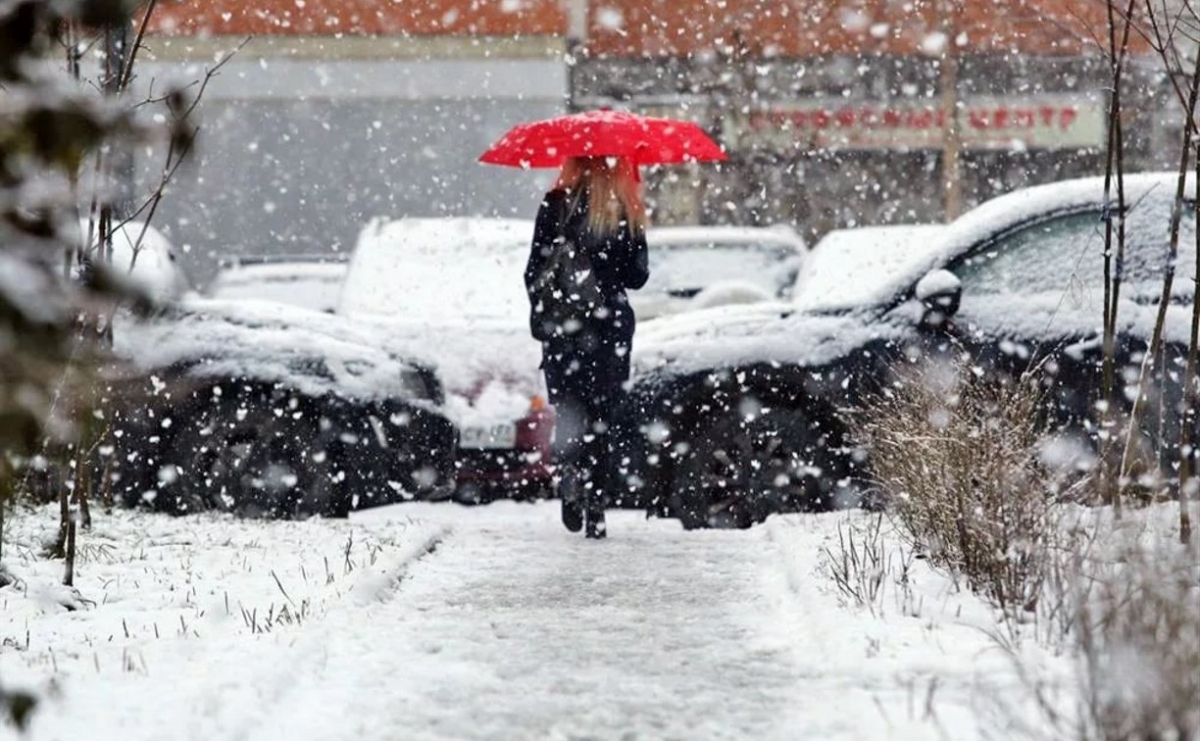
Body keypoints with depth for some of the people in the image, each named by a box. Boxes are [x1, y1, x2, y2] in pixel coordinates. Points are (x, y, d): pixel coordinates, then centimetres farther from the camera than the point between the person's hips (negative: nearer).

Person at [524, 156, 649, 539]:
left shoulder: (556, 205, -5)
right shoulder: (627, 210, -2)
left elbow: (535, 270, -5)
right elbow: (637, 276, 2)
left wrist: (539, 317, 5)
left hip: (562, 325, -1)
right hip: (612, 326, 1)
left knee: (568, 410, 10)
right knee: (601, 414, 7)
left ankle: (569, 479, -15)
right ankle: (595, 505, 1)